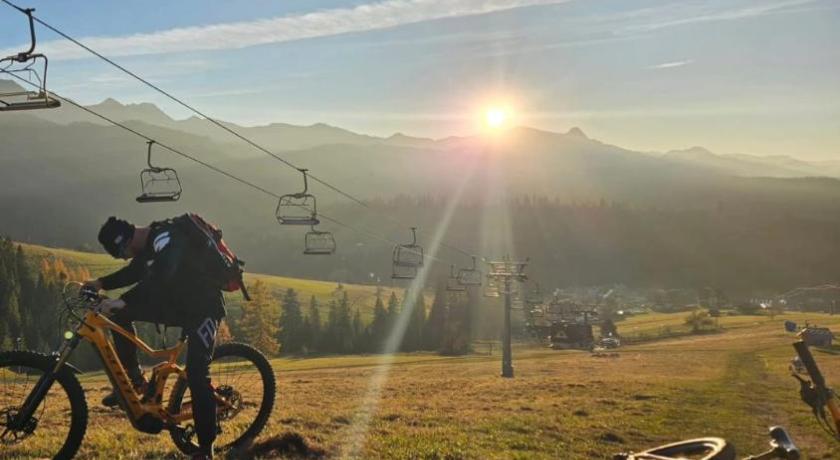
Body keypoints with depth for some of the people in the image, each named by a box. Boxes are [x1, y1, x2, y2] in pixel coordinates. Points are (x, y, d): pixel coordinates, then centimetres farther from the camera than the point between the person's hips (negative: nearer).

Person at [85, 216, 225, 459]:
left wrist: (123, 301, -43)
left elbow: (160, 278, -39)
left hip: (202, 307, -9)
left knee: (196, 374, -16)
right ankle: (134, 379, 12)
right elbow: (134, 272, 20)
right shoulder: (149, 242, 4)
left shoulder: (167, 237, -25)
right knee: (120, 315, 1)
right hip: (179, 303, 9)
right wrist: (101, 283, 8)